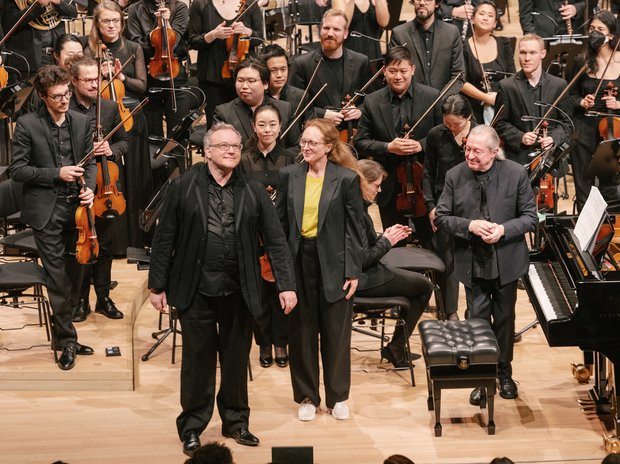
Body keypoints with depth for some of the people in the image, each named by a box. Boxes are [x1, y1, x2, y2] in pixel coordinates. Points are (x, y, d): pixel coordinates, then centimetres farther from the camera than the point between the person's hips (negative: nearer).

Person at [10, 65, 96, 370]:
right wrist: (56, 174, -16)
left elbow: (90, 162, 11)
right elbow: (17, 170, -7)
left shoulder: (82, 122, 6)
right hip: (46, 211, -4)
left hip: (75, 208, 4)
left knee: (72, 276, 11)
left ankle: (62, 331, 25)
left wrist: (89, 187, -9)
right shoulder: (28, 125, -6)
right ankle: (67, 339, 5)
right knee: (58, 279, -4)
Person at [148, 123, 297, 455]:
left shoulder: (253, 191, 2)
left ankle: (236, 421, 27)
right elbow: (164, 239, -1)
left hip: (238, 291, 2)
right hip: (196, 290, -2)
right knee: (198, 359, 6)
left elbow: (275, 240, 0)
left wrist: (286, 285, -7)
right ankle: (192, 427, 18)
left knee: (237, 359, 12)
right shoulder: (184, 187, -3)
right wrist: (157, 285, -2)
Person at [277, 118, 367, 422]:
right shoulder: (289, 175, 3)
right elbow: (280, 222, 7)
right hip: (298, 262, 2)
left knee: (336, 333, 7)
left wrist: (353, 271, -7)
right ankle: (306, 396, 21)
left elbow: (355, 228, -3)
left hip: (333, 265, -2)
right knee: (301, 332, 9)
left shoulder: (346, 178, -5)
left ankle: (338, 397, 21)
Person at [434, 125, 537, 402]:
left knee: (504, 319, 15)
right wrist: (470, 226, -21)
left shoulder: (516, 174, -10)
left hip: (506, 262, 0)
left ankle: (504, 373, 33)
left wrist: (504, 230, -23)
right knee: (478, 320, 5)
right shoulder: (455, 176, -6)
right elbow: (441, 217, -4)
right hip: (473, 264, 0)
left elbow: (530, 217, -6)